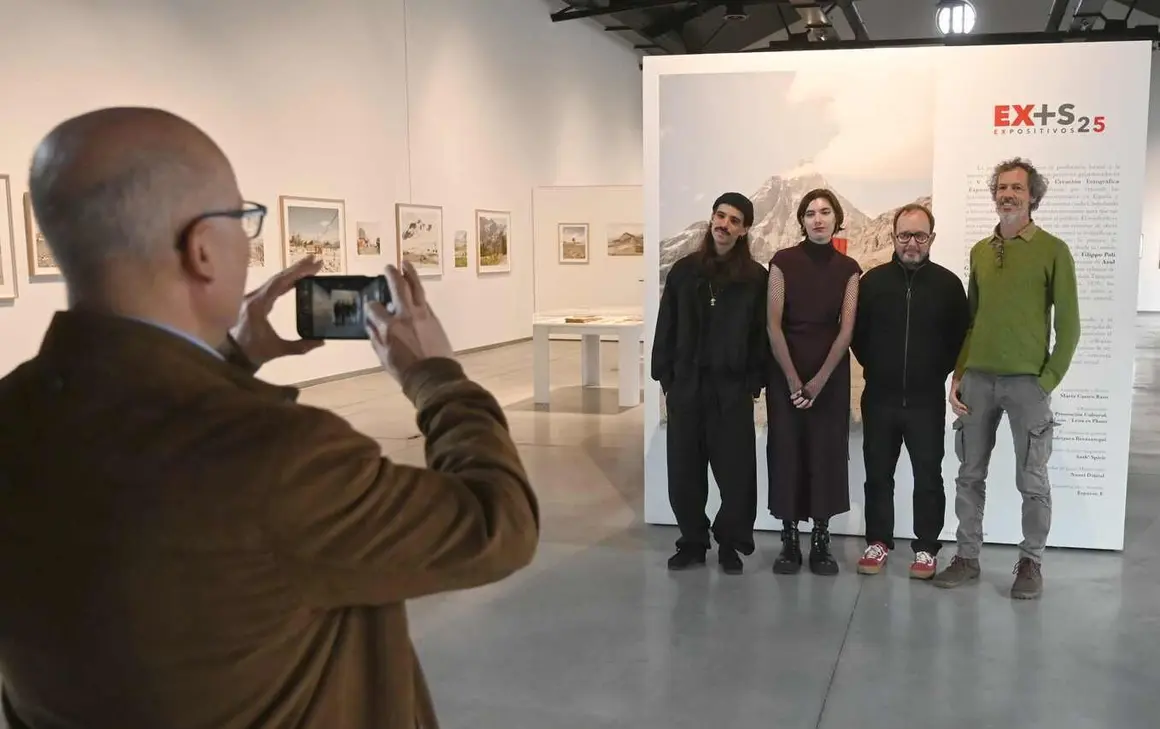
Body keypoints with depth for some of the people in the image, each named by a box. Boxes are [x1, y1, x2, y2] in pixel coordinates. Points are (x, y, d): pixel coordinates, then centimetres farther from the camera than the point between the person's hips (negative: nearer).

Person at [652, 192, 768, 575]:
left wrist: (753, 385, -6)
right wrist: (665, 379, 2)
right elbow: (666, 328, 6)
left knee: (736, 472, 1)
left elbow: (761, 335, -1)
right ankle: (692, 542, 22)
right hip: (686, 387, 2)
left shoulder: (756, 277, 0)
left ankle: (730, 544, 19)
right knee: (684, 471, 7)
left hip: (732, 389, -2)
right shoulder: (684, 270, 6)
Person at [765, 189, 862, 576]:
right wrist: (793, 380, -11)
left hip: (831, 374, 1)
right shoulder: (783, 262, -3)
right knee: (786, 451, 0)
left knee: (827, 453, 3)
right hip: (785, 371, -1)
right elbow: (774, 324, -7)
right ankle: (789, 540, 9)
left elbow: (847, 330, -3)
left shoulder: (848, 269, 2)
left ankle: (821, 541, 12)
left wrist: (818, 381, -10)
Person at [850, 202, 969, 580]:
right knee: (878, 475, 9)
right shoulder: (872, 280, 1)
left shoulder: (948, 283, -2)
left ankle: (926, 548, 16)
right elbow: (856, 332, 9)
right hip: (880, 398, 1)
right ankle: (878, 542, 21)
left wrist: (940, 371, 2)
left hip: (927, 400, -1)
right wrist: (875, 367, 8)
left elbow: (960, 337, 4)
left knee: (928, 477, 5)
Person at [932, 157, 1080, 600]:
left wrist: (1048, 381, -9)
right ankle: (967, 557, 20)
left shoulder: (1053, 251, -3)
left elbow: (1068, 325, -3)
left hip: (1026, 382, -4)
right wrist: (958, 374, 6)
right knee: (970, 475, 9)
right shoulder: (980, 251, 11)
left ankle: (1031, 563, 19)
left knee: (1032, 481, 5)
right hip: (978, 379, 4)